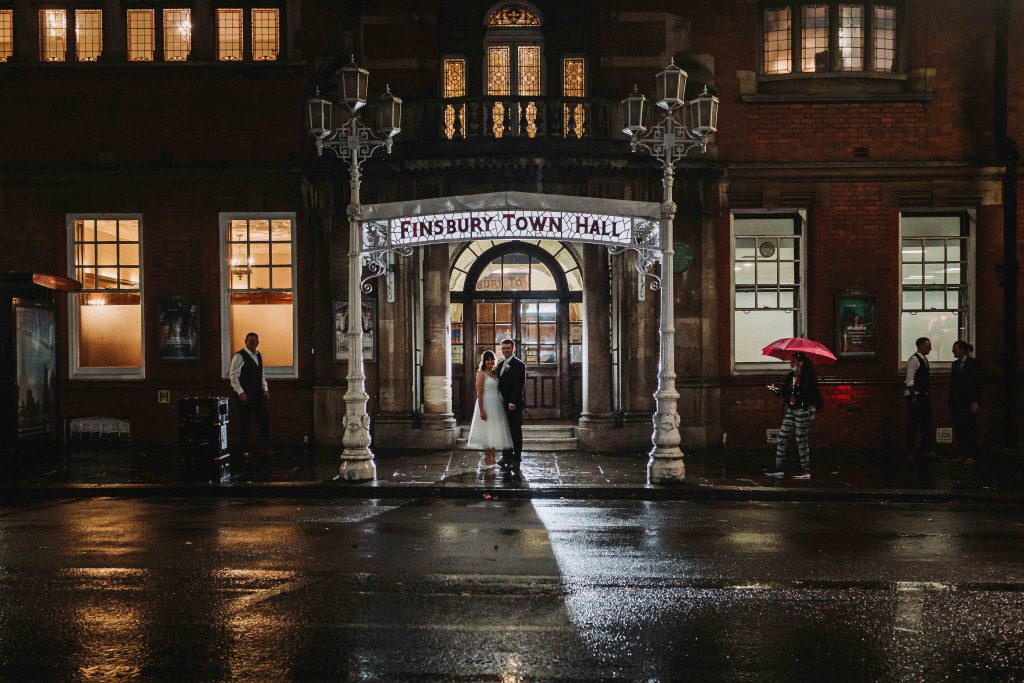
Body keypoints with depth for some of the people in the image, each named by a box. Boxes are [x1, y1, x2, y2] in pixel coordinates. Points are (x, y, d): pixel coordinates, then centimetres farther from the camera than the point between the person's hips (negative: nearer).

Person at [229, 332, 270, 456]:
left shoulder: (259, 355, 14)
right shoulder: (239, 356, -9)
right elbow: (233, 376, -12)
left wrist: (265, 389, 12)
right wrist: (240, 392, -18)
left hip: (258, 394, 7)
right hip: (245, 395, -7)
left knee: (264, 419, 6)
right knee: (245, 422, 0)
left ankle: (265, 446, 15)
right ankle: (244, 450, 10)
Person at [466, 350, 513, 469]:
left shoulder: (495, 373, 12)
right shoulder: (481, 374, -8)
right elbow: (479, 393, -12)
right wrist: (481, 410, -17)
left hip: (497, 405, 7)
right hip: (486, 404, -7)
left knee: (494, 432, 10)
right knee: (486, 431, 0)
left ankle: (492, 459, 17)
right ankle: (487, 458, 10)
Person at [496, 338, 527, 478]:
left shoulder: (519, 365, -10)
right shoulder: (500, 364, 15)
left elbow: (519, 386, -16)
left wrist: (512, 402, -21)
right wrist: (500, 401, 9)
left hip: (514, 404, -8)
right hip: (503, 404, 8)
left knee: (516, 432, -3)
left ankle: (516, 461, 0)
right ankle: (507, 458, 21)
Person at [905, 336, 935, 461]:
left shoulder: (924, 359, 14)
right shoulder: (914, 359, -14)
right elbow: (910, 379, -18)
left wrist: (926, 393, 19)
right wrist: (913, 396, -21)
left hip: (923, 395, 9)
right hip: (915, 395, -9)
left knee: (927, 422, 13)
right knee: (913, 423, -3)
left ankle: (927, 450, 21)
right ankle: (911, 452, 4)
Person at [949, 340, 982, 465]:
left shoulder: (973, 363, -5)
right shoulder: (955, 364, 14)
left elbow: (977, 383, -9)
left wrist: (975, 402, -15)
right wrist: (950, 401, 11)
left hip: (967, 402, -7)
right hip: (955, 402, 7)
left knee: (969, 429, -3)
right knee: (958, 429, 7)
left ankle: (971, 456, 1)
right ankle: (962, 454, 13)